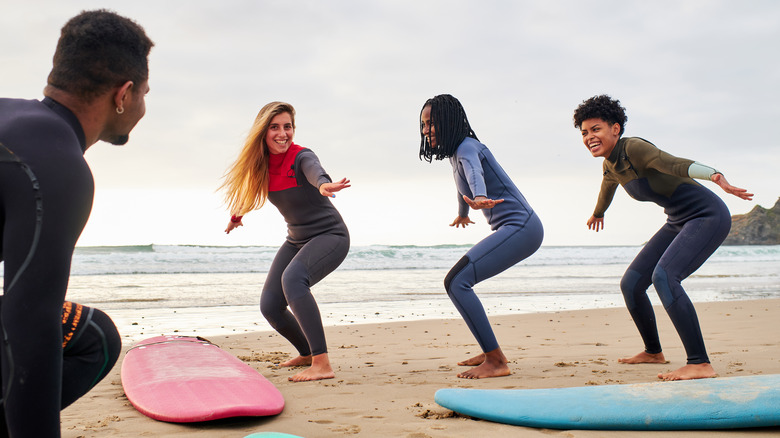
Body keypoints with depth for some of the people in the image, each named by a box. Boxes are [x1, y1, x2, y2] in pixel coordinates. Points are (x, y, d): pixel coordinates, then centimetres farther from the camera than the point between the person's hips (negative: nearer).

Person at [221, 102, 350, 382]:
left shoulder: (302, 157, -19)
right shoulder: (261, 164, 0)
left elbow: (315, 171, -44)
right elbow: (249, 191, 23)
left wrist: (324, 185, -67)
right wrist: (237, 215, 39)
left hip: (330, 235, -7)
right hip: (297, 240, 7)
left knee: (292, 277, -35)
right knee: (270, 306, 1)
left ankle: (322, 364, -36)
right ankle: (307, 354, 29)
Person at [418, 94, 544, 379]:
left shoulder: (467, 147, -12)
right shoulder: (455, 153, 17)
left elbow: (475, 173, -35)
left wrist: (479, 198, -56)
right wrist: (461, 214, 56)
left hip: (520, 227, -11)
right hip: (511, 229, 11)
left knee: (457, 281, -21)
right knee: (459, 281, 22)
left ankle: (496, 362, -20)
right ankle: (490, 352, 27)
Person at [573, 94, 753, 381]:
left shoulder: (634, 148, -20)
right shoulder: (610, 164, 7)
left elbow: (674, 163, -38)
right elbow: (608, 186, 31)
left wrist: (715, 176, -55)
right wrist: (598, 213, 51)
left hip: (708, 215, -9)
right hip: (678, 222, 9)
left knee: (663, 275, -31)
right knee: (631, 284, 7)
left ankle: (700, 364, -31)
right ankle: (653, 352, 27)